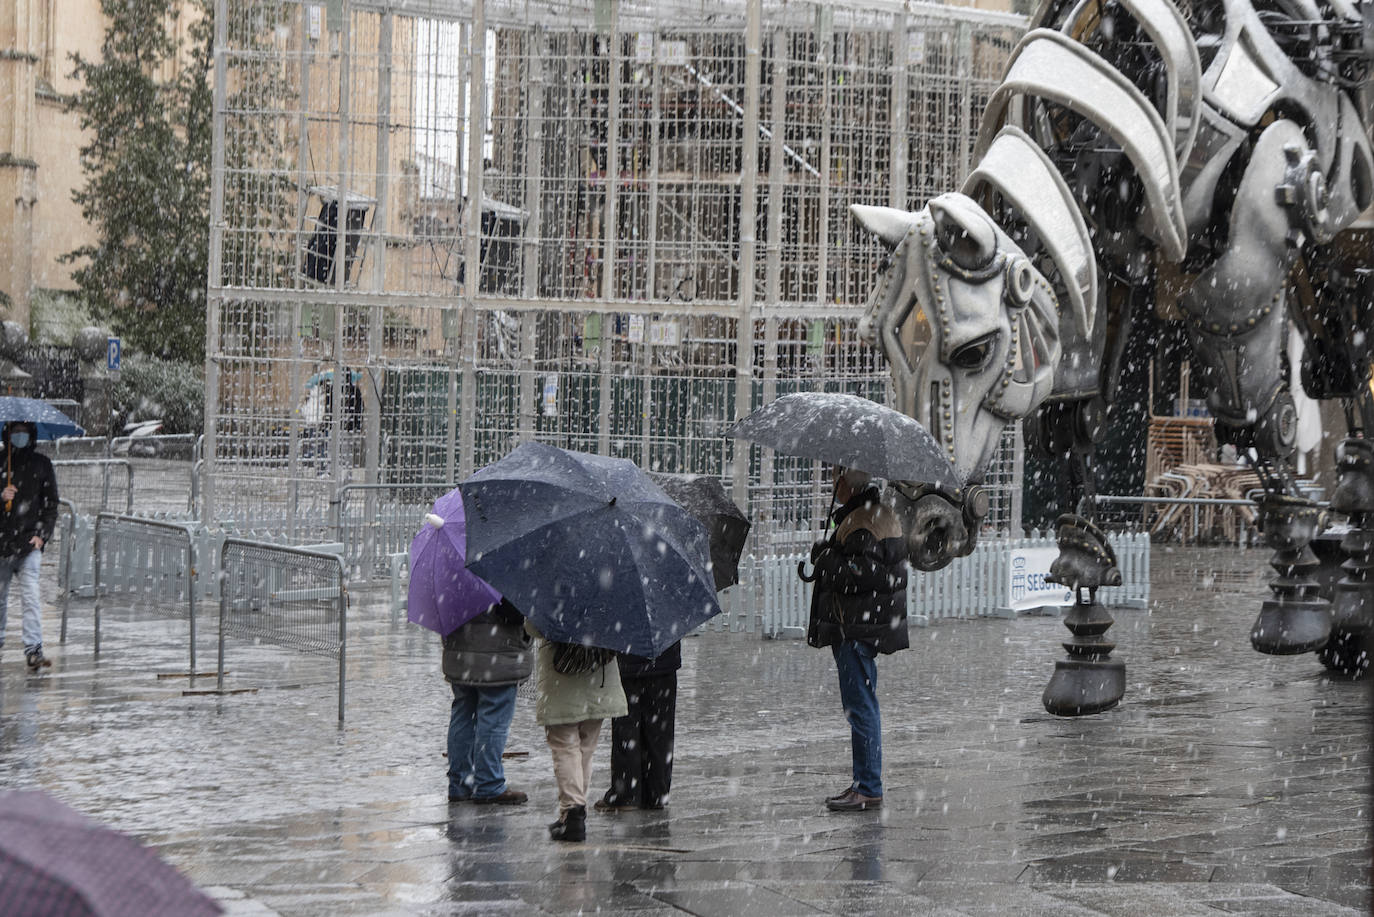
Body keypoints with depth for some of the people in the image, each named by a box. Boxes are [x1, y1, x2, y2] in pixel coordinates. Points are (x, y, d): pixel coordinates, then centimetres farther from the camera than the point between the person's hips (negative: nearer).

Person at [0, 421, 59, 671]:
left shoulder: (42, 465, 7)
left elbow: (51, 503, 8)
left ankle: (33, 650, -16)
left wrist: (42, 535, -3)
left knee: (31, 598, -12)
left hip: (29, 544, -1)